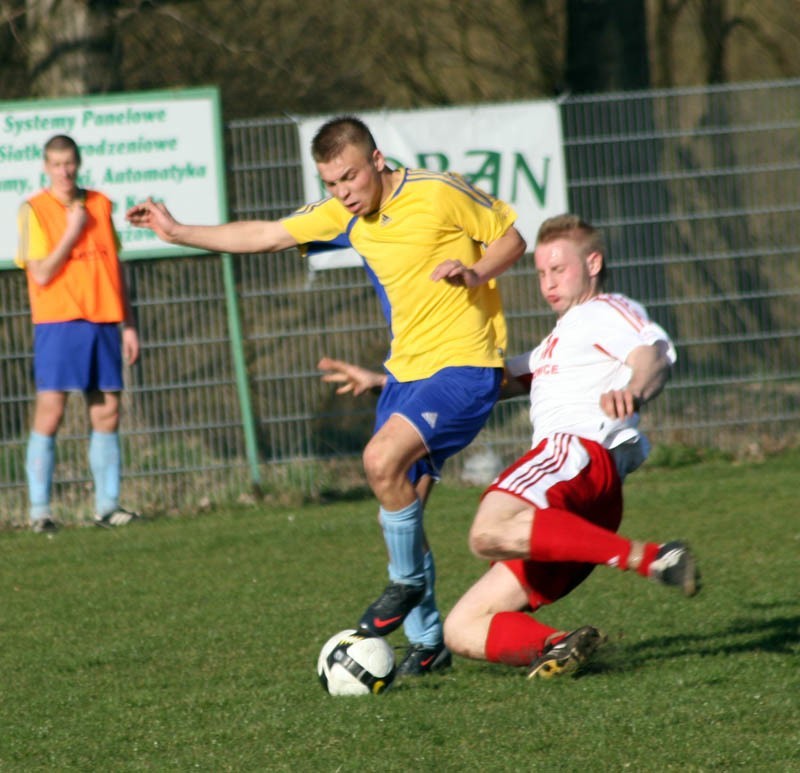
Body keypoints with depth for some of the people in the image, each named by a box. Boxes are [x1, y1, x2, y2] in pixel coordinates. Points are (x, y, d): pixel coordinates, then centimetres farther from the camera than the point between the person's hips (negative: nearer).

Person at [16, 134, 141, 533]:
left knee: (107, 411, 3)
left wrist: (128, 323, 14)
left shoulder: (100, 205, 12)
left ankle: (107, 504, 8)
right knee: (49, 412, -9)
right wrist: (73, 232, -10)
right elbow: (42, 274, -10)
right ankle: (39, 510, -7)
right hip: (57, 321, -5)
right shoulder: (33, 211, -3)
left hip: (102, 321, 5)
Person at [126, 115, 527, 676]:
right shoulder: (346, 215, 6)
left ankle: (408, 583, -4)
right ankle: (428, 642, 13)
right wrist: (179, 233, 12)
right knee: (400, 504, 3)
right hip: (407, 370, 8)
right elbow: (266, 236, 13)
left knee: (383, 459, -26)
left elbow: (512, 238, -2)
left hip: (465, 363, -7)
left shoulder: (439, 193, -12)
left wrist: (475, 273, -20)